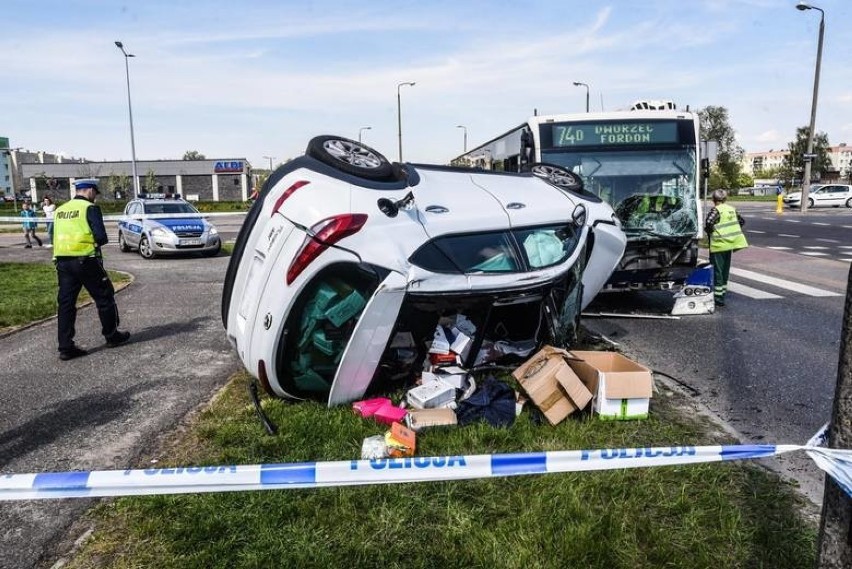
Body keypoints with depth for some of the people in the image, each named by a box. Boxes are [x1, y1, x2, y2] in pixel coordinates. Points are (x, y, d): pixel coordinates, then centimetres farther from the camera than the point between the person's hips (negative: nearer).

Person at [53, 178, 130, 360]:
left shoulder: (60, 210, 13)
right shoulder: (90, 208, -8)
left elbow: (59, 236, 17)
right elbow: (101, 237, -15)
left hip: (62, 261, 6)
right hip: (85, 260, -6)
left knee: (66, 303, 7)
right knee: (104, 297, 10)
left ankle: (65, 347, 7)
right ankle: (112, 336, 21)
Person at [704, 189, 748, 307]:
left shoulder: (715, 210, -11)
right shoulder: (731, 209, 11)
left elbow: (708, 223, -26)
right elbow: (742, 221, 19)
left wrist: (709, 232, -7)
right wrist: (731, 232, 19)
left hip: (719, 244, -7)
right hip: (730, 244, 7)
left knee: (717, 270, -3)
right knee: (725, 269, 17)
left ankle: (718, 296, -3)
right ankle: (723, 291, 26)